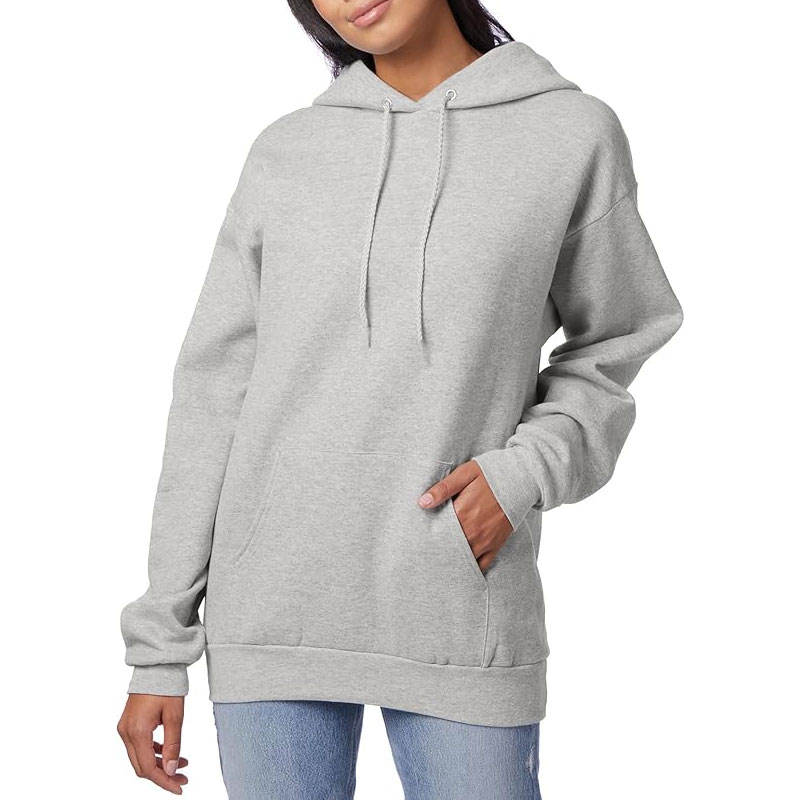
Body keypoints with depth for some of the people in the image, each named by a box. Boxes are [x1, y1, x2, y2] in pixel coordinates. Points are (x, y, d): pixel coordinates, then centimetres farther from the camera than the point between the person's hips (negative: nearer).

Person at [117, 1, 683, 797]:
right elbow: (214, 395, 6)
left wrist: (527, 473, -10)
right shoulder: (284, 155, 5)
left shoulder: (575, 134, 1)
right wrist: (158, 649, 4)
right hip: (273, 614, 2)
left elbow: (609, 349, 12)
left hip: (459, 617, -1)